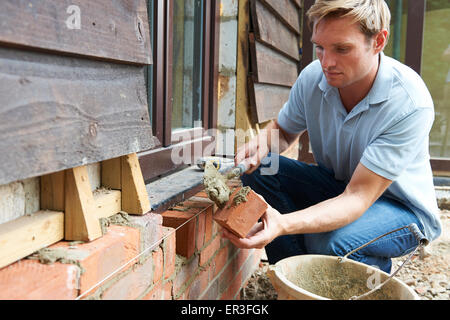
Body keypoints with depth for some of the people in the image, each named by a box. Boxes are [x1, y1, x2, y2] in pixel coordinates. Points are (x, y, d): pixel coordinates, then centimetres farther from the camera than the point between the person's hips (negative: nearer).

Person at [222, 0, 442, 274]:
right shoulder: (313, 77, -14)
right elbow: (284, 130, 5)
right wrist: (262, 144, -20)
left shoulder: (410, 103, -30)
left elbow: (358, 198, -33)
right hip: (337, 187, 5)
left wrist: (283, 224, -49)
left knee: (330, 242, -36)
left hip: (400, 206, -4)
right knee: (260, 169, -18)